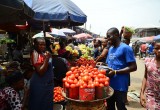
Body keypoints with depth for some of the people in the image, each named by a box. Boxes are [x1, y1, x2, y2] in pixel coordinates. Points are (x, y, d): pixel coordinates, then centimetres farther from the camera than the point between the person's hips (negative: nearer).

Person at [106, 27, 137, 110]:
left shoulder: (125, 48, -13)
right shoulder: (110, 49, 12)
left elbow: (133, 67, -16)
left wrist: (115, 72, -22)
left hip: (120, 86, -7)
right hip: (109, 84, 8)